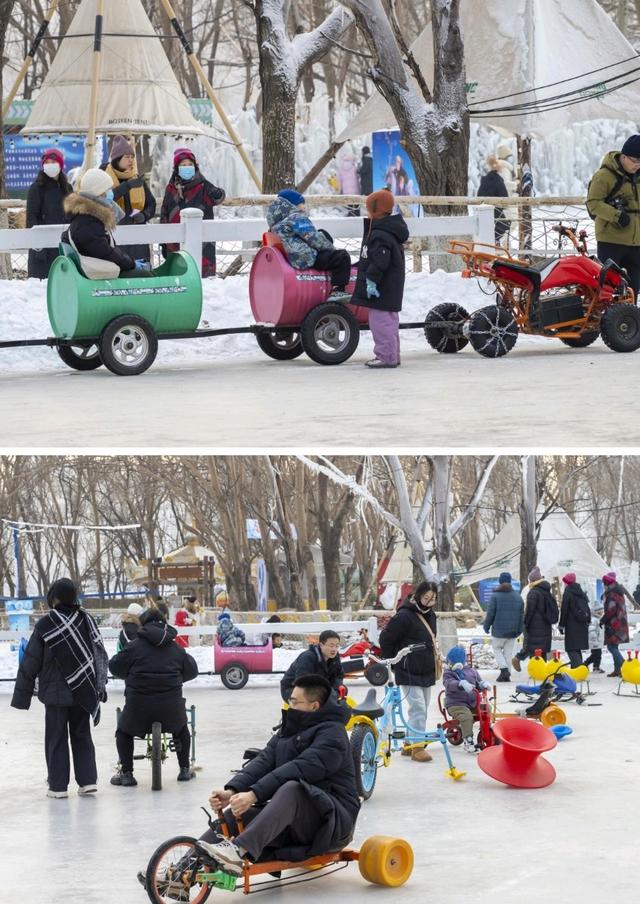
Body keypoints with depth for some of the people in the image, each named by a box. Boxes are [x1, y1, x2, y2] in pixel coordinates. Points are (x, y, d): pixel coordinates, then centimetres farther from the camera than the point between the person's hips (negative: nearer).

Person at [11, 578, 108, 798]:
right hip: (83, 692, 4)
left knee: (56, 738, 5)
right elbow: (100, 655, 6)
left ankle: (58, 785, 5)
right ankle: (88, 780, 9)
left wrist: (22, 694, -1)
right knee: (82, 736, 14)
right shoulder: (86, 620, 0)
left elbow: (31, 662, -8)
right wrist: (99, 688, 15)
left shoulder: (45, 625, -12)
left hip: (55, 693, -4)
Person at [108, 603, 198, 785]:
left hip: (139, 704, -3)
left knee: (124, 732, 24)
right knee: (181, 728, 33)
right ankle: (184, 770, 32)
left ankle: (126, 773, 15)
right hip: (171, 706, 3)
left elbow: (115, 667, 3)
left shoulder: (135, 646, -2)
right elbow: (191, 671, 15)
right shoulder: (176, 648, 8)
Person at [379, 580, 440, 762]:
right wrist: (393, 663, -5)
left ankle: (409, 744, 24)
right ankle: (417, 747, -10)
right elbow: (386, 638, -13)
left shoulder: (430, 615, 9)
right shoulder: (405, 616, -18)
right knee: (418, 707, -13)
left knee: (421, 709, 14)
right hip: (409, 673, -9)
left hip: (426, 672, 9)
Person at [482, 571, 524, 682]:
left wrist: (486, 626, 4)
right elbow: (522, 615, 9)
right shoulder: (517, 597, 5)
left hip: (498, 630, -4)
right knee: (509, 651, 10)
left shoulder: (495, 596, -10)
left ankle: (504, 669, -9)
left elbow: (490, 614, -9)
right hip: (512, 631, 4)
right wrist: (519, 630, 16)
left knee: (497, 649, 10)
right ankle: (506, 674, 9)